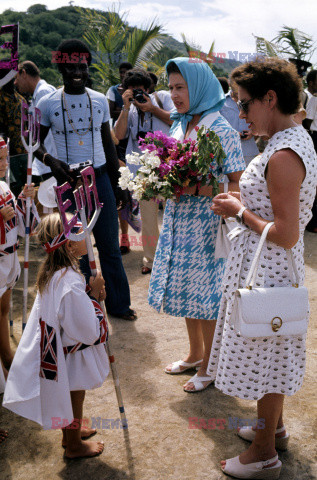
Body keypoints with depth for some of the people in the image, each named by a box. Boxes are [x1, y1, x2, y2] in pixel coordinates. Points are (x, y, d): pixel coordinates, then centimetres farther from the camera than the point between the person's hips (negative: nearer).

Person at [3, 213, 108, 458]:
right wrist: (94, 296, -20)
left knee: (68, 398, 28)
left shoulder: (51, 272, -6)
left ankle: (71, 431, 51)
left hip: (56, 346, 8)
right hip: (71, 356, -8)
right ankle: (74, 445, 38)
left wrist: (91, 295, -5)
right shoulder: (71, 283, -35)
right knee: (74, 398, 16)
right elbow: (89, 332, -28)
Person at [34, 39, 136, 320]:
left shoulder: (100, 100, 6)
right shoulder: (48, 103, -2)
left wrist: (118, 181, 10)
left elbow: (108, 143, 12)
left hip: (100, 178, 2)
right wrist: (50, 160, -18)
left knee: (110, 246, 6)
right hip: (68, 181, -2)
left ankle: (118, 304, 22)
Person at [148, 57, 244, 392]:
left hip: (206, 223, -7)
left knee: (205, 292, 4)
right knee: (186, 288, 16)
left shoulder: (222, 131, -14)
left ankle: (209, 365, 23)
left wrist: (194, 189, -25)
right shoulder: (179, 126, 9)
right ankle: (195, 353, 36)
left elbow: (237, 186, -16)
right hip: (177, 220, 7)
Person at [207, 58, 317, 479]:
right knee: (270, 352, 24)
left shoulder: (283, 157, -26)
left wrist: (240, 211, -16)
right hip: (276, 268, 10)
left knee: (262, 355, 6)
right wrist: (245, 199, 7)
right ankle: (274, 427, 44)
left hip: (265, 268, -10)